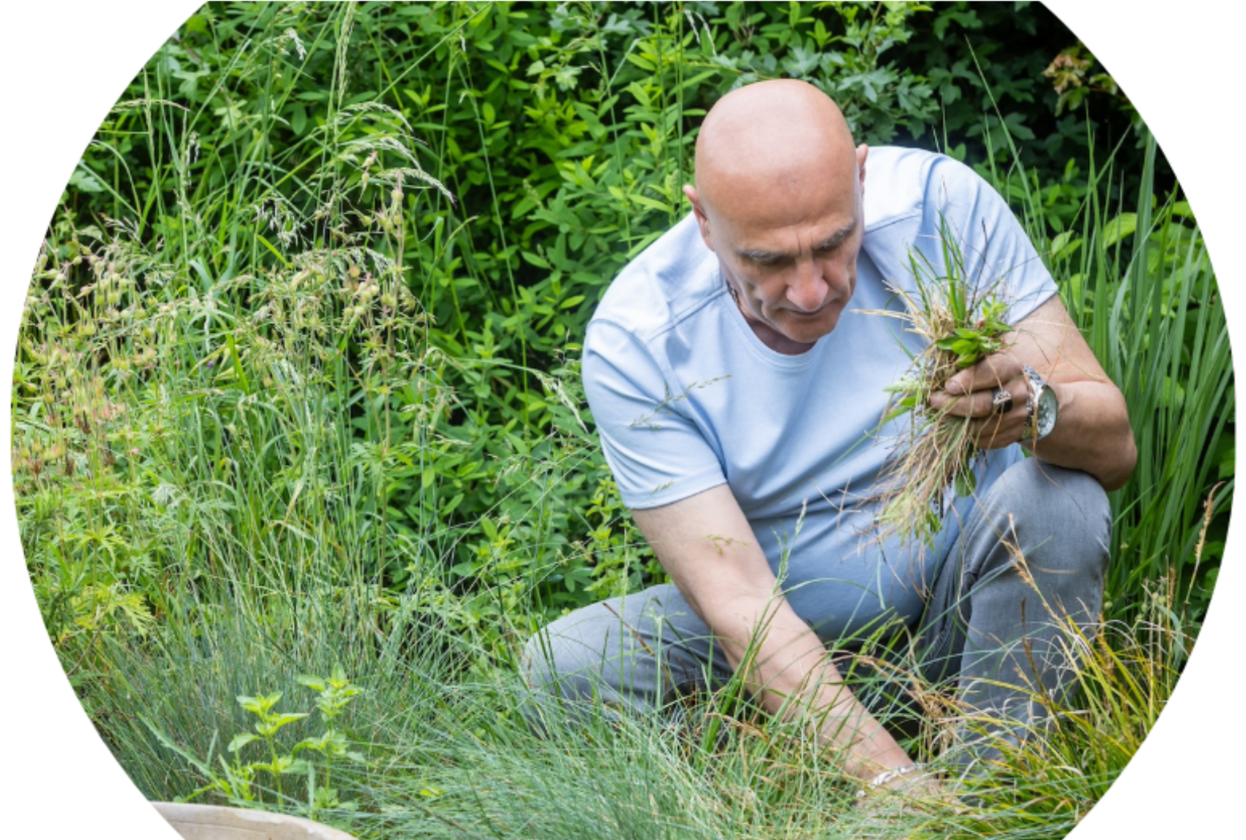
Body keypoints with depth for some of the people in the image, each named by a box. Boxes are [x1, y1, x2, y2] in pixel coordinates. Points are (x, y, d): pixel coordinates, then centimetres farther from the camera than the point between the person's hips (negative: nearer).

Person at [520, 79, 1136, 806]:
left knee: (1059, 500, -30)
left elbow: (1115, 448, -19)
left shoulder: (938, 206, -20)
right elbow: (739, 604, -25)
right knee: (561, 669, -23)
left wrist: (1037, 409, -44)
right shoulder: (635, 343, -22)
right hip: (798, 632, 0)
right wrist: (894, 780, -37)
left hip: (960, 595, 0)